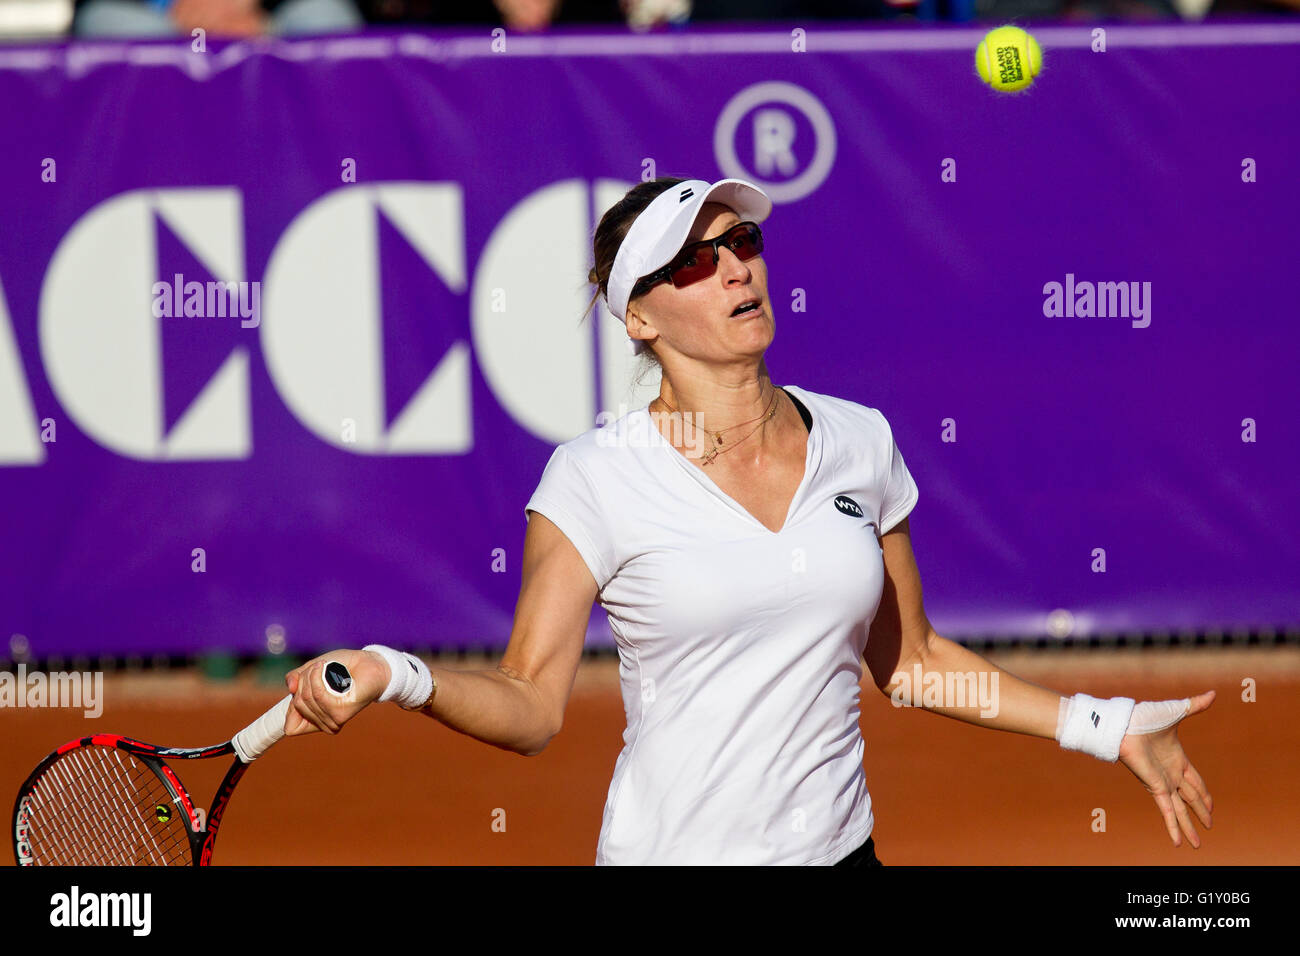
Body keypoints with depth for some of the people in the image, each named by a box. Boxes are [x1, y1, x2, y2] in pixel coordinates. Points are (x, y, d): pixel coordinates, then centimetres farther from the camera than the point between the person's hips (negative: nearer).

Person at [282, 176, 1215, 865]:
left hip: (838, 842, 4)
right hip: (673, 848, -4)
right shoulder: (595, 479, -8)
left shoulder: (858, 442, 4)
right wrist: (397, 677, -29)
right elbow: (531, 703, -11)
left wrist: (1104, 726, 12)